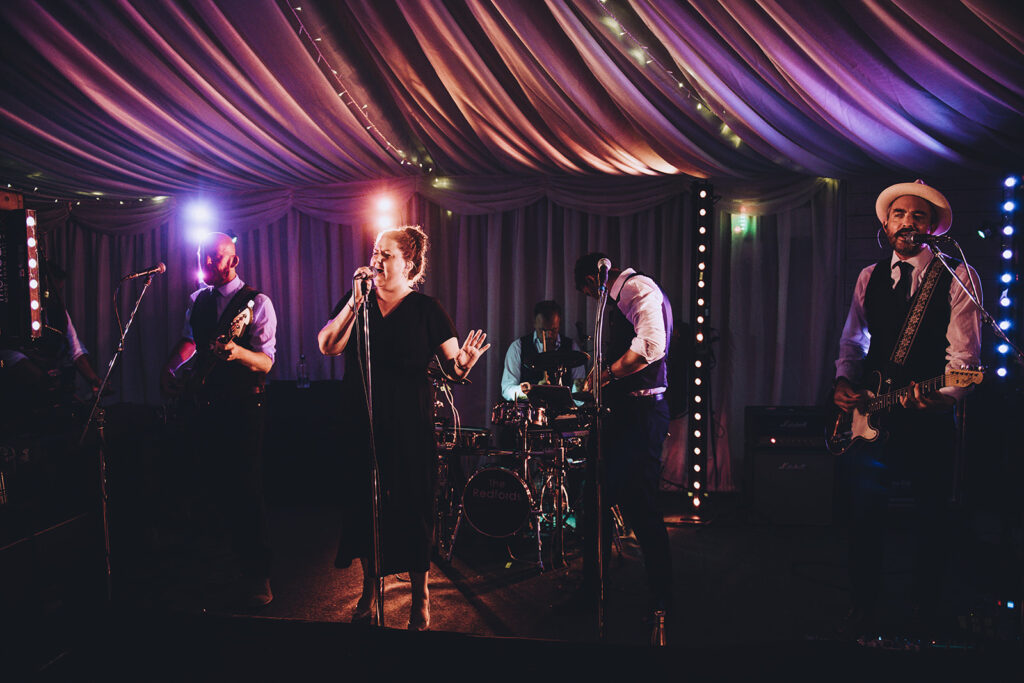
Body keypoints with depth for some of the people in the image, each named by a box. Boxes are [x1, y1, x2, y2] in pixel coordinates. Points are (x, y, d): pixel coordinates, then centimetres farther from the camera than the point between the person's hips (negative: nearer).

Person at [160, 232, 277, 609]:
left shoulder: (256, 303, -5)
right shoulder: (198, 300, 14)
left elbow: (266, 363, -13)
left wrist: (236, 352, -31)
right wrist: (169, 369, 16)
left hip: (242, 407, -6)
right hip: (204, 404, 6)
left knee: (246, 489, -7)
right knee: (218, 486, 10)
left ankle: (258, 574, 1)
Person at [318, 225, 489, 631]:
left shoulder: (426, 309, 0)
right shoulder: (355, 302, 7)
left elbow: (452, 367, -4)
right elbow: (327, 346, -7)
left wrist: (464, 363, -27)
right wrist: (355, 301, -14)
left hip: (409, 428, -3)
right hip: (361, 425, 3)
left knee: (412, 504, 3)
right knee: (363, 503, 10)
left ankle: (420, 598, 21)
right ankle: (369, 589, 31)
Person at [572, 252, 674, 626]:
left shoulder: (639, 288, -11)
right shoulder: (617, 300, 19)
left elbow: (652, 346, -26)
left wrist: (607, 373, -17)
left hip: (640, 414, -10)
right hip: (619, 412, 10)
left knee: (641, 509, -4)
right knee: (599, 499, 15)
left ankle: (661, 604, 12)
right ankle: (591, 590, 29)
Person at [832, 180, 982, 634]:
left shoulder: (958, 278, -2)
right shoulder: (868, 278, 12)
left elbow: (964, 353, -10)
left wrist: (940, 395, -28)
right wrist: (844, 382, 0)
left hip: (931, 420, -3)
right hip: (871, 416, 3)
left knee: (931, 524, 9)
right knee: (864, 521, 6)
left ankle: (926, 611, 28)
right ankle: (863, 609, 23)